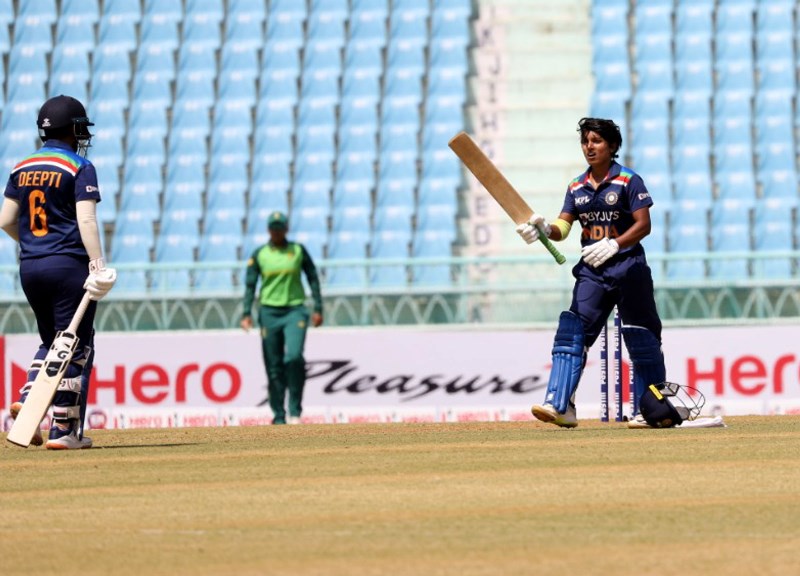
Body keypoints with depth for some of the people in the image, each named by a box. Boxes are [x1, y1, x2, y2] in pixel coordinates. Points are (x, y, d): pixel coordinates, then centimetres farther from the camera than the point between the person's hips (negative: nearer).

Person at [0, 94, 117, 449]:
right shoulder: (80, 168, -6)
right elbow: (86, 220, -16)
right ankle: (64, 429, -3)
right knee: (77, 347, 0)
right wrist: (98, 266, -18)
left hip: (29, 269, 6)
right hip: (69, 264, -6)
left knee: (52, 341, 20)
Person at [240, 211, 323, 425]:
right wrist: (246, 313, -5)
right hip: (269, 312, 1)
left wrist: (318, 308, 3)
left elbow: (313, 278, 10)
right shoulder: (259, 254, 6)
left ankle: (295, 411, -13)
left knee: (294, 356, -20)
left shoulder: (298, 250, 6)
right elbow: (250, 285, 5)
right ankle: (278, 417, 8)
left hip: (295, 311, -1)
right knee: (274, 367, 1)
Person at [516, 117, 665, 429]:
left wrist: (614, 245, -27)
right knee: (572, 332, -11)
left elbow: (643, 224, -12)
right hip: (592, 270, 4)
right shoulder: (577, 187, 11)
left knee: (641, 339, 1)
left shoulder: (628, 181, -5)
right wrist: (543, 228, -18)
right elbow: (563, 227, 4)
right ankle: (560, 405, -18)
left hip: (628, 266, -4)